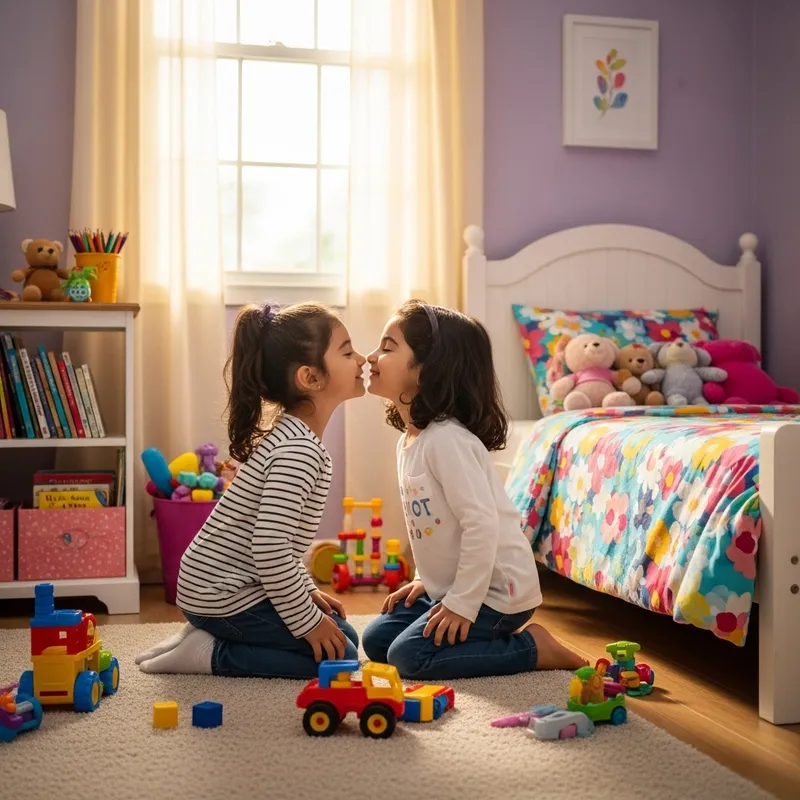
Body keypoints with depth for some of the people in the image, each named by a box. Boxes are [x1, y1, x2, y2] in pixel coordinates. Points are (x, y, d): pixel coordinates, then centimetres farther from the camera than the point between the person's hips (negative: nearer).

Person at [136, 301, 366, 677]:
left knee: (343, 634, 15)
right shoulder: (299, 450, -23)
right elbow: (269, 549, -29)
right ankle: (210, 654, -3)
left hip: (216, 587, 10)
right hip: (222, 594, -10)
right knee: (338, 653, -5)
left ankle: (208, 635, 12)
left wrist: (306, 590, 12)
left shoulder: (292, 436, 9)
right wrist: (307, 622, -18)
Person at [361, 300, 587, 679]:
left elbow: (482, 523, -28)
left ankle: (533, 648, -2)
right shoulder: (408, 440, 6)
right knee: (375, 640, 10)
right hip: (450, 585, 10)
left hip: (495, 590, -10)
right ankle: (502, 637, 14)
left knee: (408, 655, -15)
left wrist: (462, 604, -24)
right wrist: (427, 580, 11)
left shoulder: (447, 439, -24)